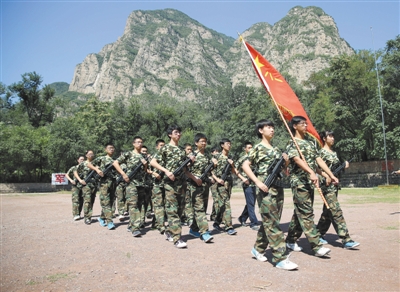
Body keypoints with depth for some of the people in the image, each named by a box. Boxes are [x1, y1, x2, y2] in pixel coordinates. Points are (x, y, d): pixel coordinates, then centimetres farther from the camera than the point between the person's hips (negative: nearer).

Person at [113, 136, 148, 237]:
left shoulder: (144, 156, 17)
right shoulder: (128, 154, 2)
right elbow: (115, 163, -2)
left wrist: (145, 165, -1)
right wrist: (123, 174, -10)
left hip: (141, 183, 6)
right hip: (131, 182, -6)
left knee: (139, 205, 9)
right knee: (133, 205, -14)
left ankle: (131, 225, 21)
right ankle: (135, 228, -19)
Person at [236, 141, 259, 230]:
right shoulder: (242, 158, -5)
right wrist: (243, 178, -14)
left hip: (254, 183, 7)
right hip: (247, 184, -7)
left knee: (251, 203, 14)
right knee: (251, 204, -5)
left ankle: (242, 218, 30)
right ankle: (254, 223, 0)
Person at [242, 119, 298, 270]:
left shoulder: (276, 149, 18)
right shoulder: (258, 148, -3)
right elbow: (245, 165, -9)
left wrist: (286, 161, 0)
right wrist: (257, 182, -17)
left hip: (278, 188, 8)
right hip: (266, 189, -7)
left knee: (270, 222, 12)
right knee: (273, 223, -7)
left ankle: (258, 248, 26)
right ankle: (280, 258, -5)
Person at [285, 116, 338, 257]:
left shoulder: (310, 143, 17)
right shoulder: (292, 144, -7)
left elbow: (319, 160, 14)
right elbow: (298, 160, -24)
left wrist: (331, 175, 6)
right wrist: (312, 173, -39)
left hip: (310, 183, 8)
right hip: (299, 183, -8)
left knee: (300, 213, 12)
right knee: (307, 214, -8)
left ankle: (291, 240, 23)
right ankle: (316, 246, -7)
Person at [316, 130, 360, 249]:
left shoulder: (334, 152, 16)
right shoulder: (322, 152, -8)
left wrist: (344, 165, 5)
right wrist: (326, 176, -25)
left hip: (335, 184, 9)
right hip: (327, 185, -9)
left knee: (328, 212, 12)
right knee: (336, 212, -11)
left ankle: (319, 235, 22)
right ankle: (346, 240, -10)